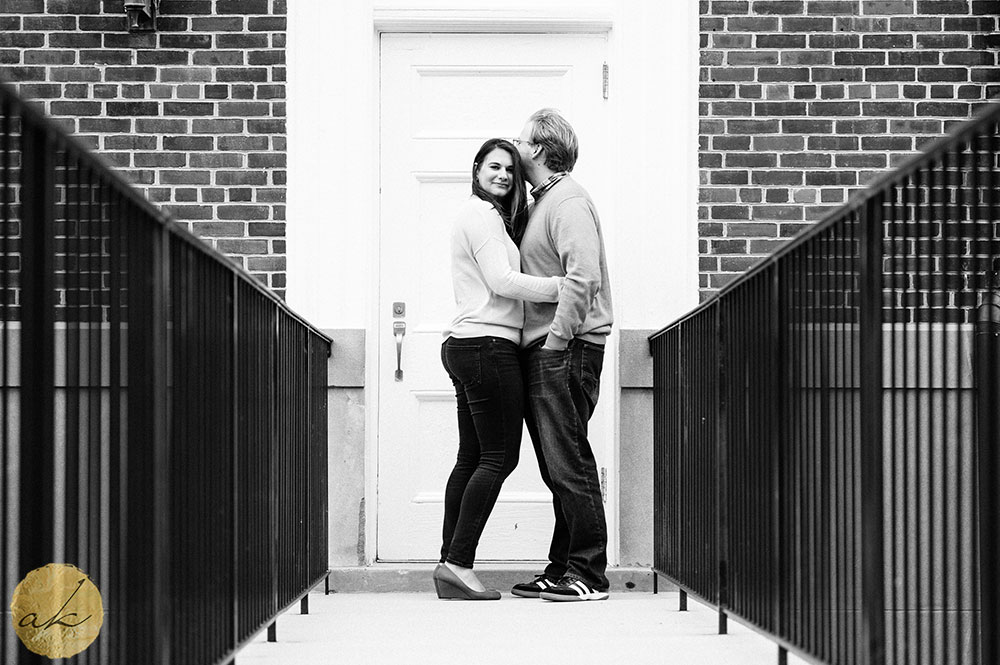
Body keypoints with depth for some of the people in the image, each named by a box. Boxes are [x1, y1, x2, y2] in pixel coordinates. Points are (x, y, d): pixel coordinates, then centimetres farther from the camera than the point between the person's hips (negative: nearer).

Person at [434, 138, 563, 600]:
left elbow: (498, 280, 16)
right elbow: (501, 281, -14)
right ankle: (458, 563, -12)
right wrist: (564, 286, -13)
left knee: (471, 457, 9)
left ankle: (450, 566, 8)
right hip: (488, 344, -10)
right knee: (499, 456, -9)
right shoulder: (481, 214, -6)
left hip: (466, 348, 10)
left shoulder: (488, 216, 25)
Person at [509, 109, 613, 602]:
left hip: (565, 350, -10)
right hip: (542, 351, 10)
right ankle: (561, 571, 15)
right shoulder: (542, 201, 21)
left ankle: (588, 575, -7)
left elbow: (584, 276, -22)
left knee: (568, 463, -9)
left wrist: (556, 339, -21)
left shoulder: (568, 201, -9)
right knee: (558, 467, 11)